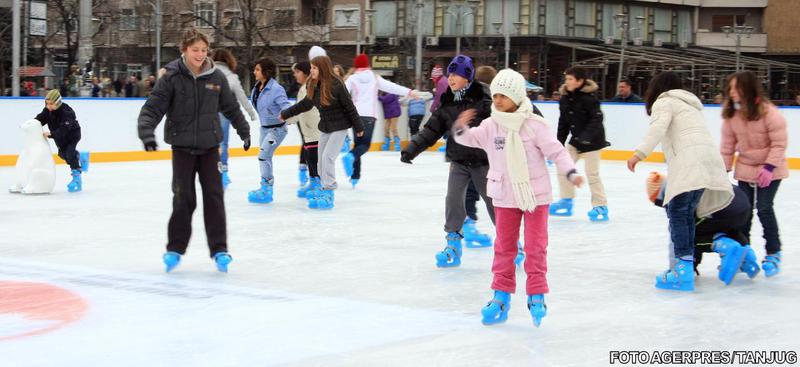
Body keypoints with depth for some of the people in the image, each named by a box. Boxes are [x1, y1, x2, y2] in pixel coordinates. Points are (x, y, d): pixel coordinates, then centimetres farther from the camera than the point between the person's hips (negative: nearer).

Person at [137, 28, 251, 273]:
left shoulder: (216, 77, 0)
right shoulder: (172, 77, -8)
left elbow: (231, 108, 14)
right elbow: (152, 108, -11)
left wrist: (244, 131, 22)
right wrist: (147, 132, -26)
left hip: (209, 146, 2)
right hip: (182, 147, -2)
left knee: (214, 196, 0)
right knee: (183, 198, -2)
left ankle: (219, 249, 7)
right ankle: (175, 249, 12)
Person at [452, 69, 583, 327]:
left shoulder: (534, 125, -14)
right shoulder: (490, 126, -3)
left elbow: (555, 150, -12)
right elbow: (470, 139, -2)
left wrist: (570, 172, -23)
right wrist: (461, 128, -23)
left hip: (535, 195, -4)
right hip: (505, 197, 4)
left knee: (535, 246, 1)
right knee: (504, 246, 10)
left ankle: (536, 295, 10)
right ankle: (502, 294, 19)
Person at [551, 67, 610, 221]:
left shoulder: (588, 97, -19)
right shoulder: (565, 98, 1)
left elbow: (597, 118, -22)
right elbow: (563, 122, 8)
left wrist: (586, 136, -32)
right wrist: (559, 143, 8)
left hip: (592, 139, -7)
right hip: (576, 139, 7)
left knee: (592, 173, -6)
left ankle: (600, 206, 6)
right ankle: (566, 201, 16)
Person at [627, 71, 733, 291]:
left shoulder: (664, 102, 11)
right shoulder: (690, 105, 36)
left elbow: (658, 128, -9)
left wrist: (639, 153, -17)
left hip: (690, 161, -8)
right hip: (709, 158, 8)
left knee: (678, 212, -12)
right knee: (686, 213, 11)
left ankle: (683, 271, -22)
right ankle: (683, 265, 8)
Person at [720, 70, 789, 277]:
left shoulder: (769, 112, -22)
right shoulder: (731, 114, -7)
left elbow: (780, 143, -19)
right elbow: (728, 144, 0)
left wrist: (769, 167, -25)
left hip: (770, 169, -5)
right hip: (745, 169, 5)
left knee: (764, 208, -11)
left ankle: (773, 254, 3)